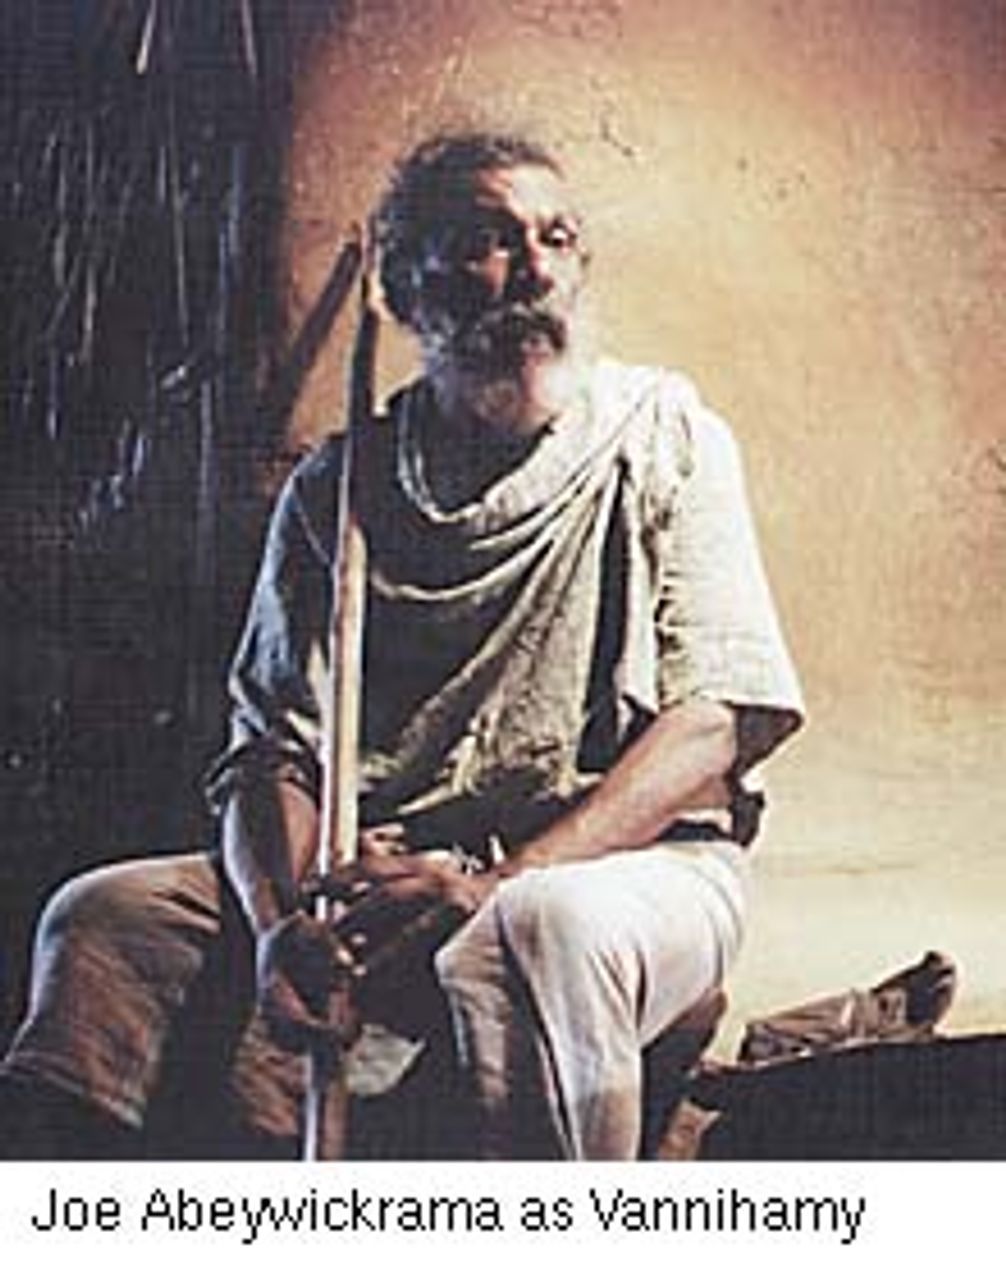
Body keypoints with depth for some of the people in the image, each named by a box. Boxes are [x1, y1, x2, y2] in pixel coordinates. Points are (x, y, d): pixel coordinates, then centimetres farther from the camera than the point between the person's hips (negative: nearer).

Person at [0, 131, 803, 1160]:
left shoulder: (662, 437, 4)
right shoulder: (336, 489, 11)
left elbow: (717, 721, -6)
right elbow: (270, 746, 5)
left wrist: (505, 879, -19)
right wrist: (282, 920, -18)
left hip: (632, 861, -3)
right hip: (382, 882, 3)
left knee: (539, 929, -38)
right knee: (105, 915, -17)